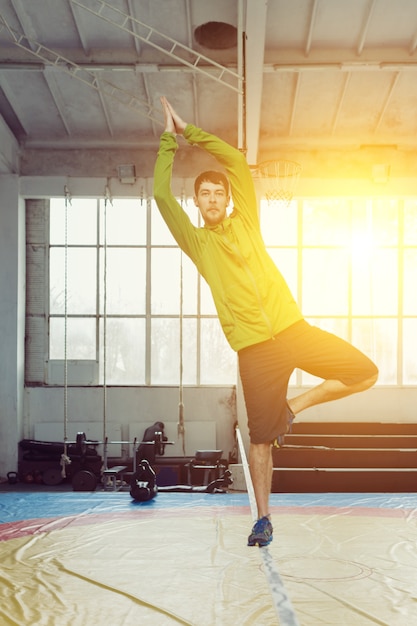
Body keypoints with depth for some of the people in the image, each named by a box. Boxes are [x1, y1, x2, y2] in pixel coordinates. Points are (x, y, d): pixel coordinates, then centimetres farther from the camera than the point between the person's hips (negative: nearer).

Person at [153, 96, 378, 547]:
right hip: (255, 347, -3)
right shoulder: (196, 241, 7)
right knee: (260, 437, 0)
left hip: (292, 328, 3)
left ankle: (293, 408, 10)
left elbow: (236, 161, 10)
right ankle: (263, 518, 16)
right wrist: (169, 139, 5)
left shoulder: (244, 222, 12)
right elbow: (161, 194, -2)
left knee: (365, 373, -3)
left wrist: (189, 130, 13)